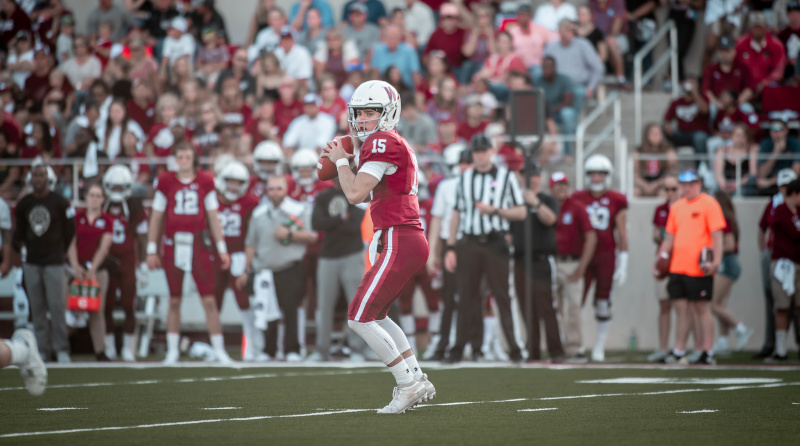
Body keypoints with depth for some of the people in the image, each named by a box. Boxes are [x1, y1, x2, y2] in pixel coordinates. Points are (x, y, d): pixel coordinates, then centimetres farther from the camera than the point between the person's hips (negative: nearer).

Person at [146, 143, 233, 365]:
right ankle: (172, 351, 13)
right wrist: (151, 250, 5)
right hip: (173, 244, 0)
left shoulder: (205, 182, 5)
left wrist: (222, 249, 7)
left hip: (198, 245, 0)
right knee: (174, 301, 6)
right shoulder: (166, 182, 4)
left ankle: (219, 350, 1)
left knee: (209, 300, -4)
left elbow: (213, 218, 9)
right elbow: (156, 218, 8)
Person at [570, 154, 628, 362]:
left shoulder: (616, 201, 2)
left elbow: (622, 234, 2)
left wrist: (623, 264, -2)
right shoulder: (578, 199, 5)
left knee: (603, 303, 3)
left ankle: (599, 347, 11)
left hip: (606, 256, -1)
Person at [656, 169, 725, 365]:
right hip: (677, 267, 6)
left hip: (699, 268, -6)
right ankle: (679, 352, 13)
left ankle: (708, 353, 3)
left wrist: (715, 261, -19)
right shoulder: (677, 207, 16)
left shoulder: (709, 204, -4)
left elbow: (717, 235, -10)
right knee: (681, 308, 8)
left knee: (702, 308, -2)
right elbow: (670, 237, 21)